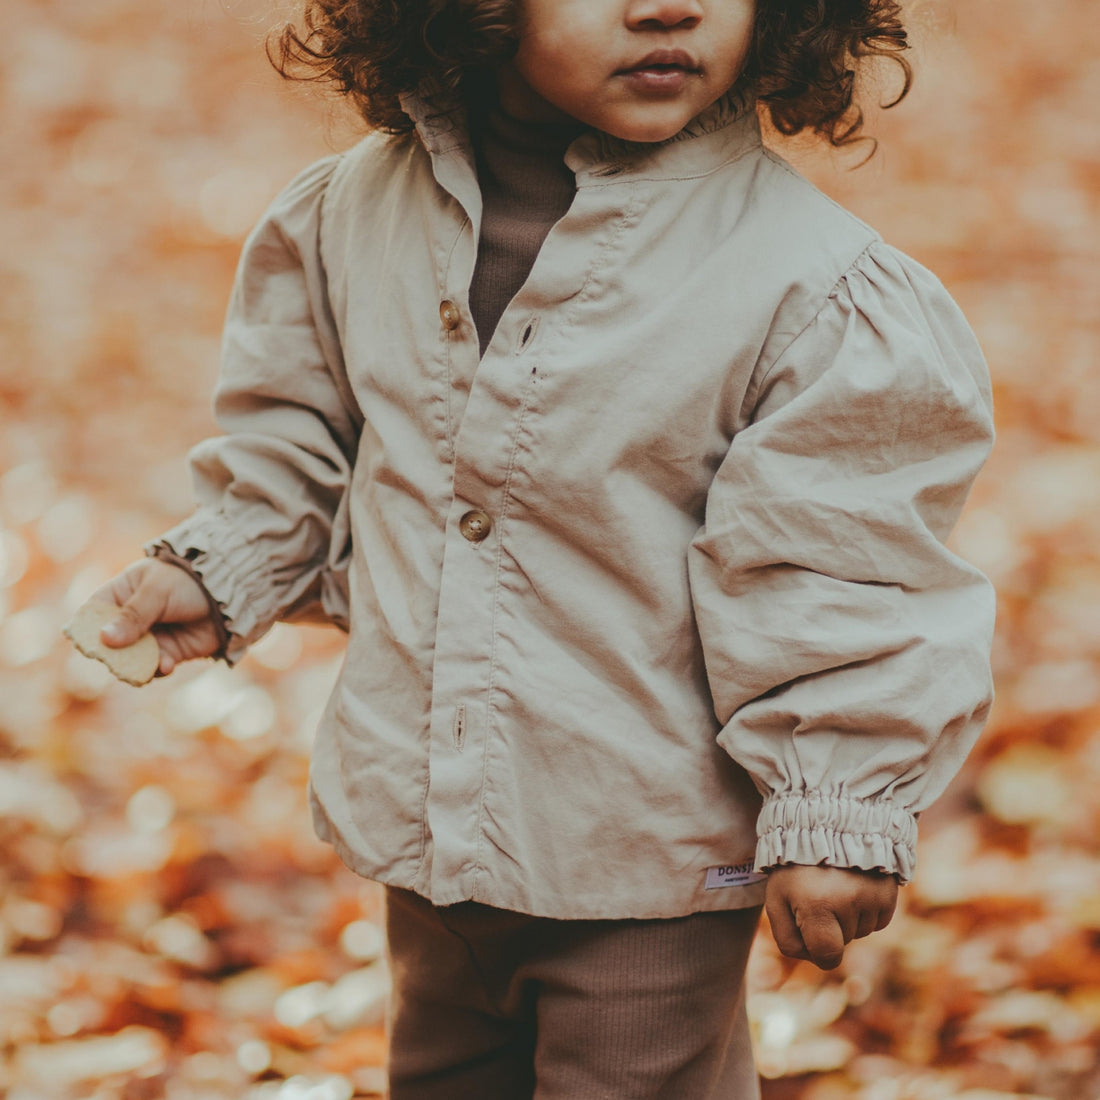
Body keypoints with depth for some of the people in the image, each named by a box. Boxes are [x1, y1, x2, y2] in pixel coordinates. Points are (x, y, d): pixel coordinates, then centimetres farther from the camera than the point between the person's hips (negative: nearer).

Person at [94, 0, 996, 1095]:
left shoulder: (817, 287, -19)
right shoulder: (357, 210, -5)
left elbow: (839, 573, -15)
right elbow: (298, 430, 13)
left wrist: (835, 813, -14)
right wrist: (215, 570, 3)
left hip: (654, 852, -5)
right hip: (425, 823, 5)